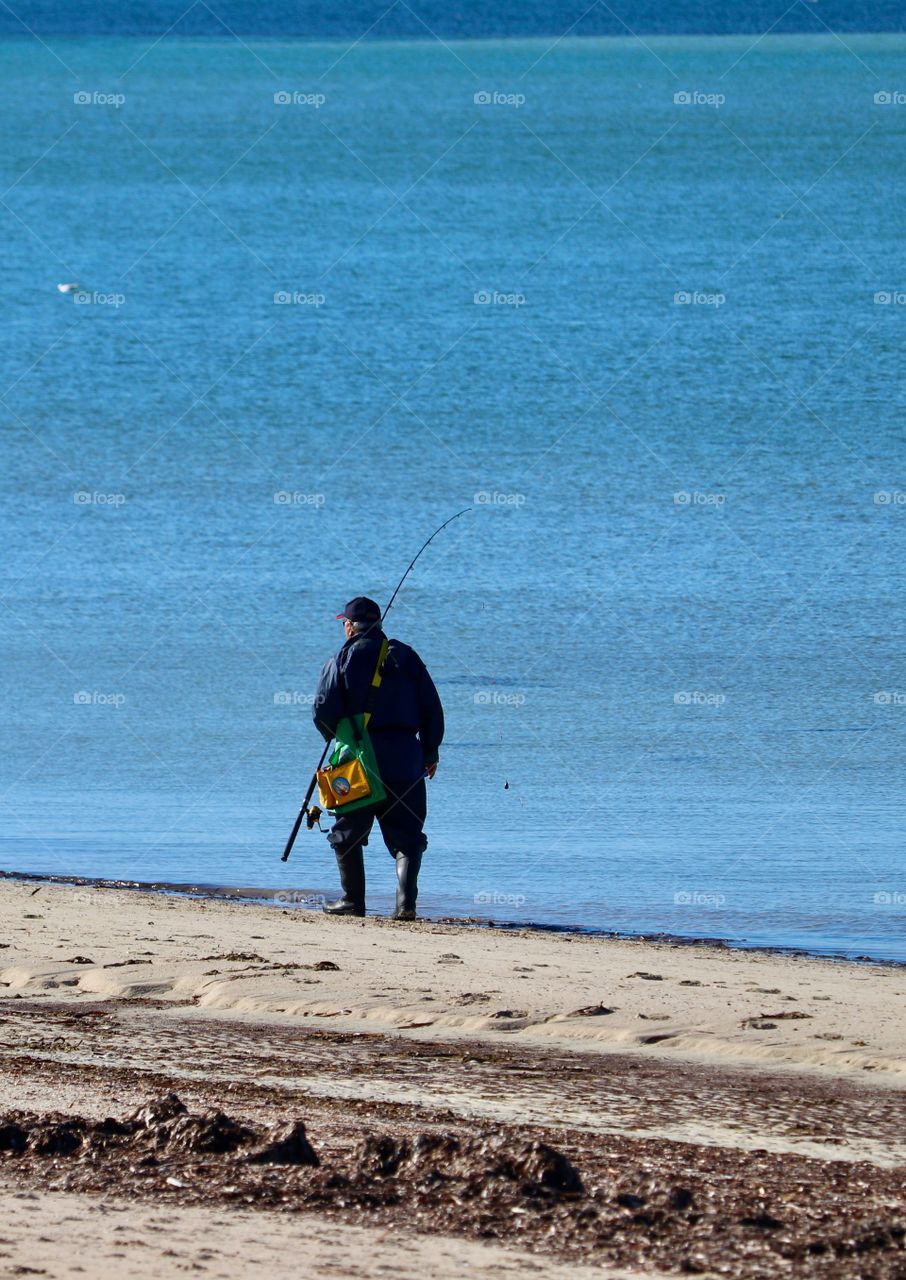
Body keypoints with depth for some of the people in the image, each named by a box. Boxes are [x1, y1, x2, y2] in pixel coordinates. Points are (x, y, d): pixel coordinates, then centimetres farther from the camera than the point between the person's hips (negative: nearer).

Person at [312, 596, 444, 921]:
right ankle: (406, 901, -13)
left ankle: (353, 900, 11)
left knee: (348, 832, 11)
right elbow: (431, 707, 8)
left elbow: (323, 711, -7)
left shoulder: (342, 660, 0)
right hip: (405, 756, 2)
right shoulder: (405, 656, 8)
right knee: (406, 835, 2)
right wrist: (430, 752, 16)